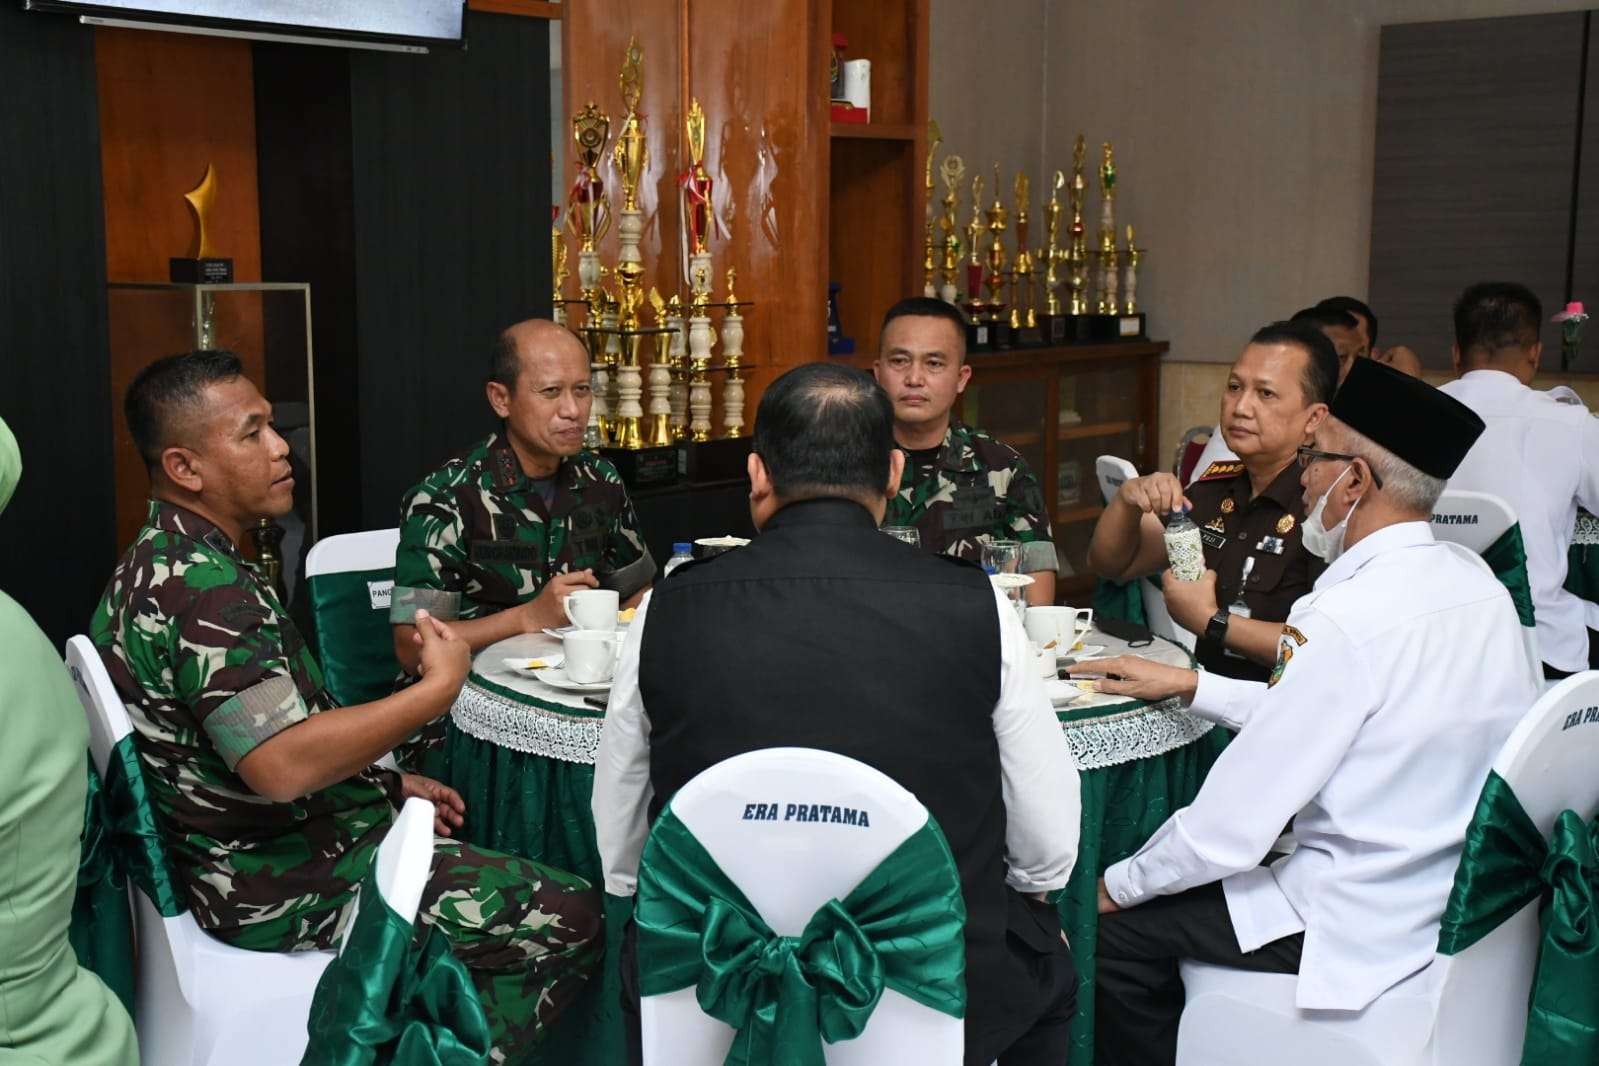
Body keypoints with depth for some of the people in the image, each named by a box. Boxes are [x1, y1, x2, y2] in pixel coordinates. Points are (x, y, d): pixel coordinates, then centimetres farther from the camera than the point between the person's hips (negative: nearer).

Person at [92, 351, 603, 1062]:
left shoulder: (159, 563, 10)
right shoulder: (204, 590, -25)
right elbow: (283, 765, -35)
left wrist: (386, 782, 12)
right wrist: (438, 690, -26)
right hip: (280, 890, -11)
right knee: (571, 920, -11)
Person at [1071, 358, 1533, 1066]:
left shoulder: (1343, 621, -27)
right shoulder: (1474, 580, 0)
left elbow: (1230, 830, -23)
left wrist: (1118, 887, -5)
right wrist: (1189, 685, 15)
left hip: (1365, 923, -9)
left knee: (1116, 931, 1)